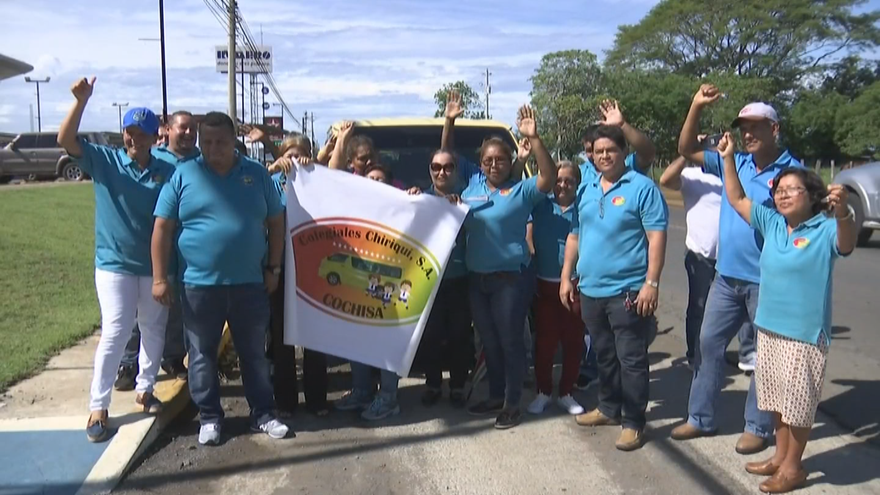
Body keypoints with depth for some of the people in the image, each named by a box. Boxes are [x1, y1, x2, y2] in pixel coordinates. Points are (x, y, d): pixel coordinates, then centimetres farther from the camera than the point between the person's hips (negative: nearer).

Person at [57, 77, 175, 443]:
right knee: (115, 331, -6)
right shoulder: (104, 160, -5)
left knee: (153, 330, 13)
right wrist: (81, 101, -30)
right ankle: (98, 406, 5)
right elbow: (65, 140, -17)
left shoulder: (166, 172, -4)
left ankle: (145, 388, 32)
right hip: (114, 262, -2)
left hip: (155, 264, 2)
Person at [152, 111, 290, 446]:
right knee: (202, 355, 10)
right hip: (199, 284, -1)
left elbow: (276, 222, 9)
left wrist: (273, 268, 4)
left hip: (250, 283, 1)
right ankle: (209, 417, 25)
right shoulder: (183, 175, -1)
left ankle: (263, 414, 24)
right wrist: (159, 278, -5)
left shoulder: (257, 174, 4)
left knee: (254, 353, 12)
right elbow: (162, 228, -1)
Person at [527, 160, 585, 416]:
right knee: (544, 340, 7)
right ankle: (543, 391, 23)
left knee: (573, 342, 8)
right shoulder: (541, 206, 2)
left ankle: (566, 393, 24)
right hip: (545, 284, 0)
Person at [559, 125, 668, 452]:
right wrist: (566, 278, 13)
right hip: (590, 290, 7)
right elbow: (574, 236, 17)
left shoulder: (642, 188, -7)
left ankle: (633, 422, 13)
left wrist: (652, 282, -17)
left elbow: (657, 237, -11)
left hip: (627, 291, -6)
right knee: (604, 356, 18)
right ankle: (609, 409, 33)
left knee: (631, 360, 2)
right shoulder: (586, 191, 13)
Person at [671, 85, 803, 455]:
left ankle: (758, 427, 21)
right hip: (727, 276, 6)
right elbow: (687, 150, 7)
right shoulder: (734, 163, 6)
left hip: (767, 281, -5)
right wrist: (697, 107, -5)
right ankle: (700, 418, 25)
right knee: (709, 343, 11)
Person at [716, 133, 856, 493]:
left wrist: (842, 212, -55)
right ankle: (780, 456, 36)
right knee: (778, 397, 20)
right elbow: (737, 200, 9)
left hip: (805, 332, -7)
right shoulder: (771, 223, 5)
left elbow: (846, 244, -35)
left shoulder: (824, 229, -14)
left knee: (798, 401, 7)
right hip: (769, 326, 7)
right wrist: (728, 159, 0)